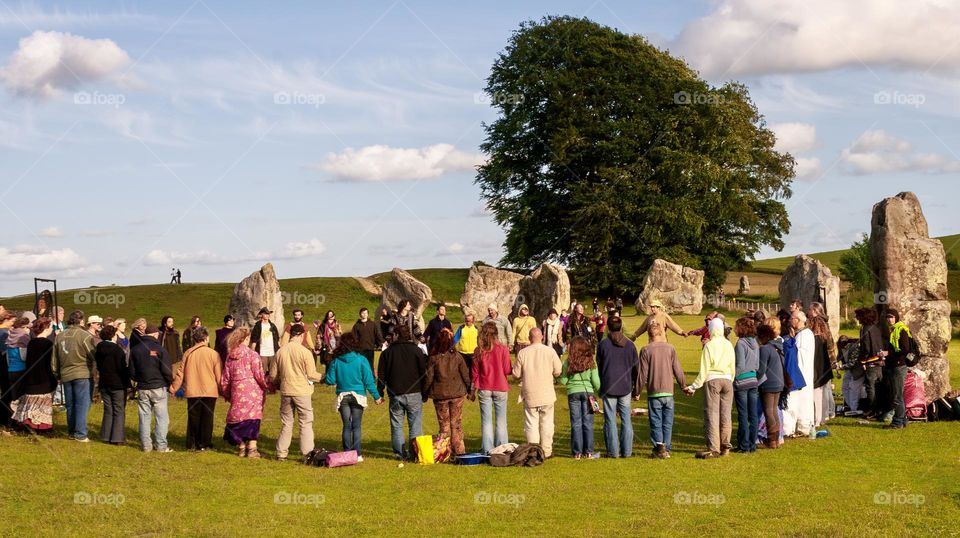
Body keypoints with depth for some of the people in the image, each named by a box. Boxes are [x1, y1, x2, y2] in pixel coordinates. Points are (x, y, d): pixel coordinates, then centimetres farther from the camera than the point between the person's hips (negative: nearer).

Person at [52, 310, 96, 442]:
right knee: (82, 404, -2)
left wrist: (57, 375, 22)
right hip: (83, 375, -5)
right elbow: (94, 355, -15)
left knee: (70, 405, 15)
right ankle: (80, 434, -4)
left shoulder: (60, 336, 6)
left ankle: (71, 432, 21)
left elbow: (55, 359, 12)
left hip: (66, 376, 5)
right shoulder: (84, 335, -13)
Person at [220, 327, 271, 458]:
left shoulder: (230, 356, 7)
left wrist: (226, 394, 24)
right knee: (252, 418, 1)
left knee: (239, 418, 11)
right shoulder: (252, 354, -8)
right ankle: (252, 448, -1)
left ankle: (241, 447, 15)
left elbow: (225, 378, 11)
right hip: (252, 391, -4)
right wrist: (268, 386, 7)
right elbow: (259, 375, -9)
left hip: (236, 391, 4)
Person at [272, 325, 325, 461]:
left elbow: (273, 375, 5)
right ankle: (307, 453, 5)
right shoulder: (305, 352, -12)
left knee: (286, 424, 15)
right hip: (302, 392, -4)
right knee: (306, 424, 6)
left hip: (285, 392, 4)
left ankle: (281, 453, 16)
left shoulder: (280, 351, 0)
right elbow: (311, 375, -13)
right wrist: (323, 377, 5)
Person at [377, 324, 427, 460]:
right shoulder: (416, 350, 0)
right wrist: (424, 393, 9)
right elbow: (423, 372, 2)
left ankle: (400, 452, 5)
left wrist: (380, 393, 13)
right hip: (414, 393, -1)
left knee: (396, 425, 8)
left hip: (395, 394, 1)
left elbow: (381, 375, 5)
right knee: (415, 425, 3)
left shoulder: (387, 352, 3)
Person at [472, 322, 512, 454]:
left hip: (484, 389, 1)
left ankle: (487, 450, 4)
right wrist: (514, 369, 14)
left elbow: (475, 372, 2)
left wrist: (474, 389, 12)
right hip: (500, 388, -1)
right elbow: (507, 370, -8)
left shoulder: (479, 350, -3)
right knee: (501, 421, 7)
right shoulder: (503, 349, -9)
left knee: (486, 421, 5)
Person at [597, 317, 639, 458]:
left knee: (610, 421, 2)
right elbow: (636, 368, 8)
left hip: (608, 388, -2)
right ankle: (627, 451, 8)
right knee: (626, 420, 8)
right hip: (626, 388, 2)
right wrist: (636, 388, 17)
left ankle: (613, 451, 2)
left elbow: (598, 366, 0)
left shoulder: (603, 344, -5)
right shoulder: (630, 345, 2)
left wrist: (599, 388, 11)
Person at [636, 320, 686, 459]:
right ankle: (666, 449, 11)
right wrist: (683, 385, 18)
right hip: (668, 391, 2)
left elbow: (643, 374, -4)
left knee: (656, 422, 3)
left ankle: (659, 446, -11)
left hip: (653, 392, -2)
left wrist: (637, 391, 6)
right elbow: (678, 370, 3)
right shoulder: (670, 348, -1)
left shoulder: (646, 350, -6)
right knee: (667, 423, 9)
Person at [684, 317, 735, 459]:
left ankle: (713, 449, -6)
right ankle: (725, 446, 16)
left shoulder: (709, 346, -8)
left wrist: (693, 387, -3)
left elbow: (704, 370, -9)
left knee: (712, 415, -3)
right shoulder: (729, 345, 4)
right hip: (727, 380, 4)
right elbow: (733, 367, 10)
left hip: (712, 380, -4)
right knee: (725, 414, 10)